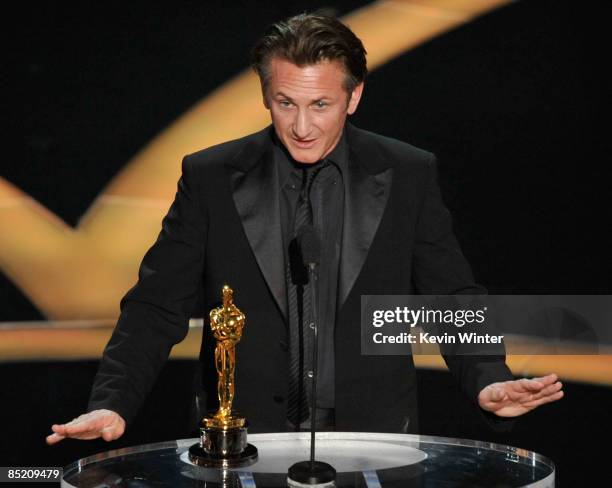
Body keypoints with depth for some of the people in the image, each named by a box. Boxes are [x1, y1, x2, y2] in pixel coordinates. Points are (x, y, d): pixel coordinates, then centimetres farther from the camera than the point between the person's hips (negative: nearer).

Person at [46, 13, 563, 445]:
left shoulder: (407, 175, 1)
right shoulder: (211, 177, 0)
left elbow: (452, 299, 5)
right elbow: (157, 305, 1)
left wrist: (489, 382, -12)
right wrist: (112, 403, -13)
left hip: (373, 433, 1)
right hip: (247, 439, 0)